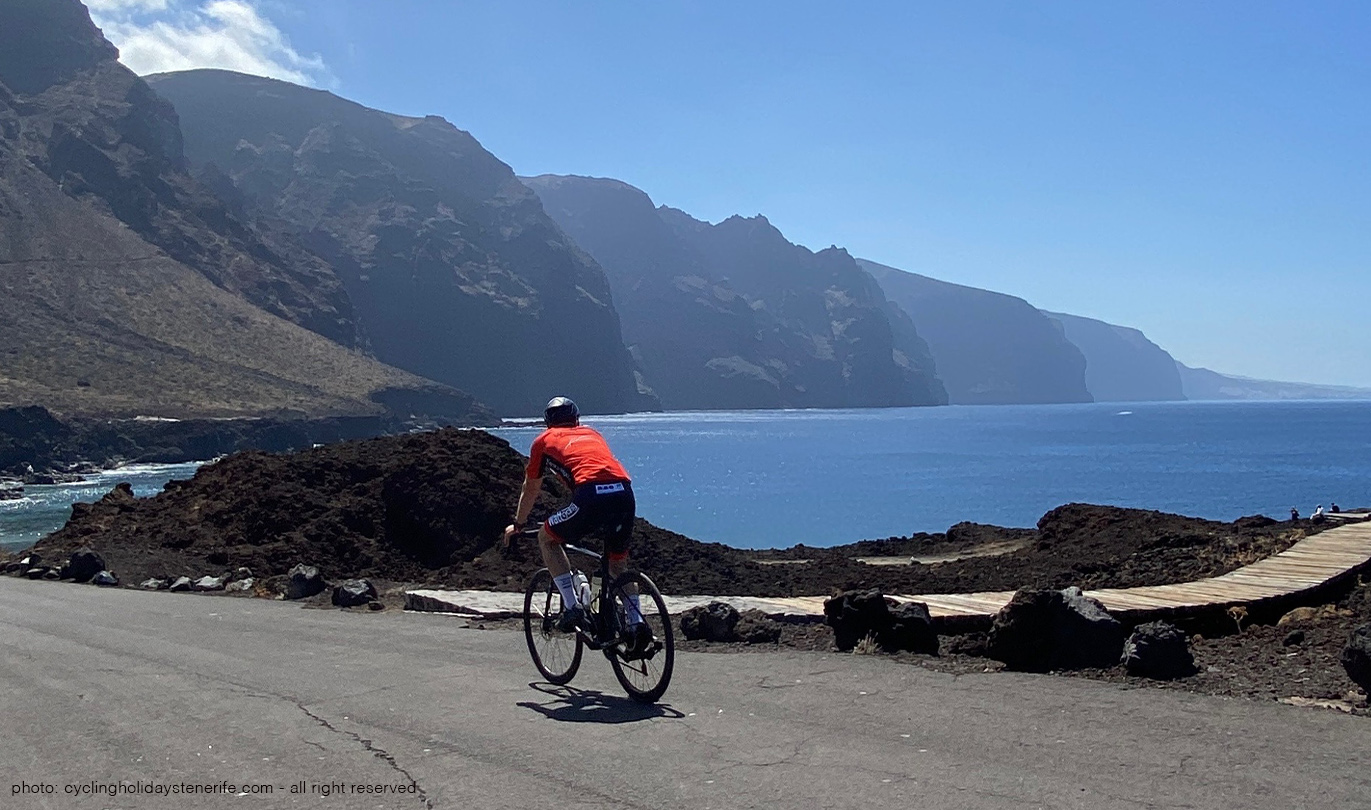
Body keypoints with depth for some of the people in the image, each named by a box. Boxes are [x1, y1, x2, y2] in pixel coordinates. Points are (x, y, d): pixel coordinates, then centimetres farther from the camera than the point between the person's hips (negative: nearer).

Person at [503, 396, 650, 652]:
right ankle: (637, 623, 9)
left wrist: (517, 525, 51)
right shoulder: (592, 433, 35)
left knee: (546, 538, 19)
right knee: (619, 563, 25)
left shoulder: (544, 440, 25)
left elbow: (530, 490, 34)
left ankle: (572, 607, 8)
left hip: (591, 495, -5)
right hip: (624, 492, 5)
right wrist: (602, 522, 62)